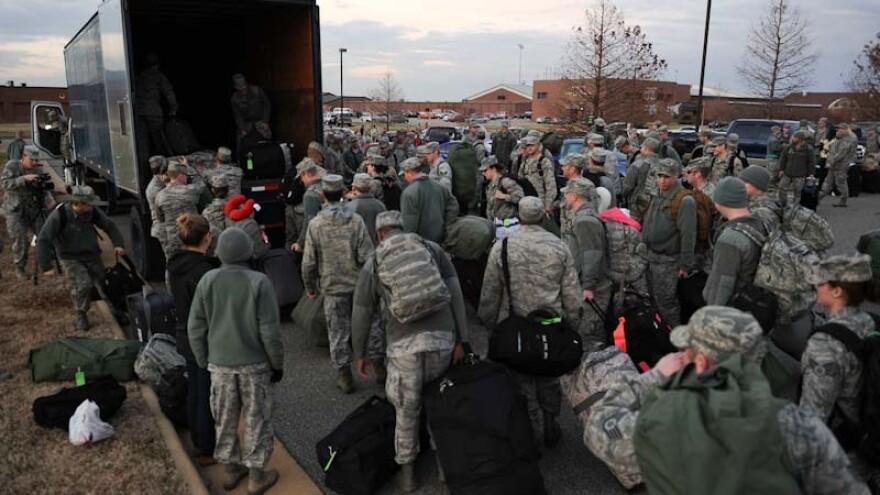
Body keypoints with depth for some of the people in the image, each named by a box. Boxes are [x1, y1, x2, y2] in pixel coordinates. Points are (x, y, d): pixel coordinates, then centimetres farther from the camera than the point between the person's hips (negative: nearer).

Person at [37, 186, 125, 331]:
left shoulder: (93, 212, -12)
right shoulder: (59, 215, -24)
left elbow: (109, 226, 5)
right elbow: (43, 240, -20)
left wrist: (118, 244, -9)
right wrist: (46, 267, -23)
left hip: (92, 255, 4)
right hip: (71, 258, -4)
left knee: (105, 283, 2)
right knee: (83, 285, -21)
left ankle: (117, 311, 21)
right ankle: (81, 316, 1)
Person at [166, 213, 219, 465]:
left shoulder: (176, 264, 0)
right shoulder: (203, 270, -27)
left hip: (185, 337, 9)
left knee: (194, 390, 23)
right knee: (208, 396, 7)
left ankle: (198, 440, 40)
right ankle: (208, 450, 22)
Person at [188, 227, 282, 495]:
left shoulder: (207, 280, -7)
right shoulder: (259, 282, -18)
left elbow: (195, 328, -1)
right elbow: (270, 331, -16)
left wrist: (203, 361, 13)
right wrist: (278, 364, -2)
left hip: (219, 364, 3)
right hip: (255, 364, -3)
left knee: (224, 419, 19)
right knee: (256, 420, 11)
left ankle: (230, 469, 33)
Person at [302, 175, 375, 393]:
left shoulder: (315, 224, -8)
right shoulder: (356, 220, -9)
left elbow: (309, 262, -5)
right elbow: (366, 256, -11)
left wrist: (310, 288, 9)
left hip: (332, 288, 0)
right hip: (358, 285, 1)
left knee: (338, 331, 10)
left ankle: (344, 375, 17)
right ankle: (378, 363, 27)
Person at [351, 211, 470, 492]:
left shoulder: (373, 263, 12)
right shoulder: (432, 249, 14)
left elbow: (361, 314, 15)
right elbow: (455, 294, 6)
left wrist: (360, 354, 27)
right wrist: (461, 339, 7)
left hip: (403, 344, -1)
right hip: (442, 338, 2)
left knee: (407, 408, 14)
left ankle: (407, 469, 27)